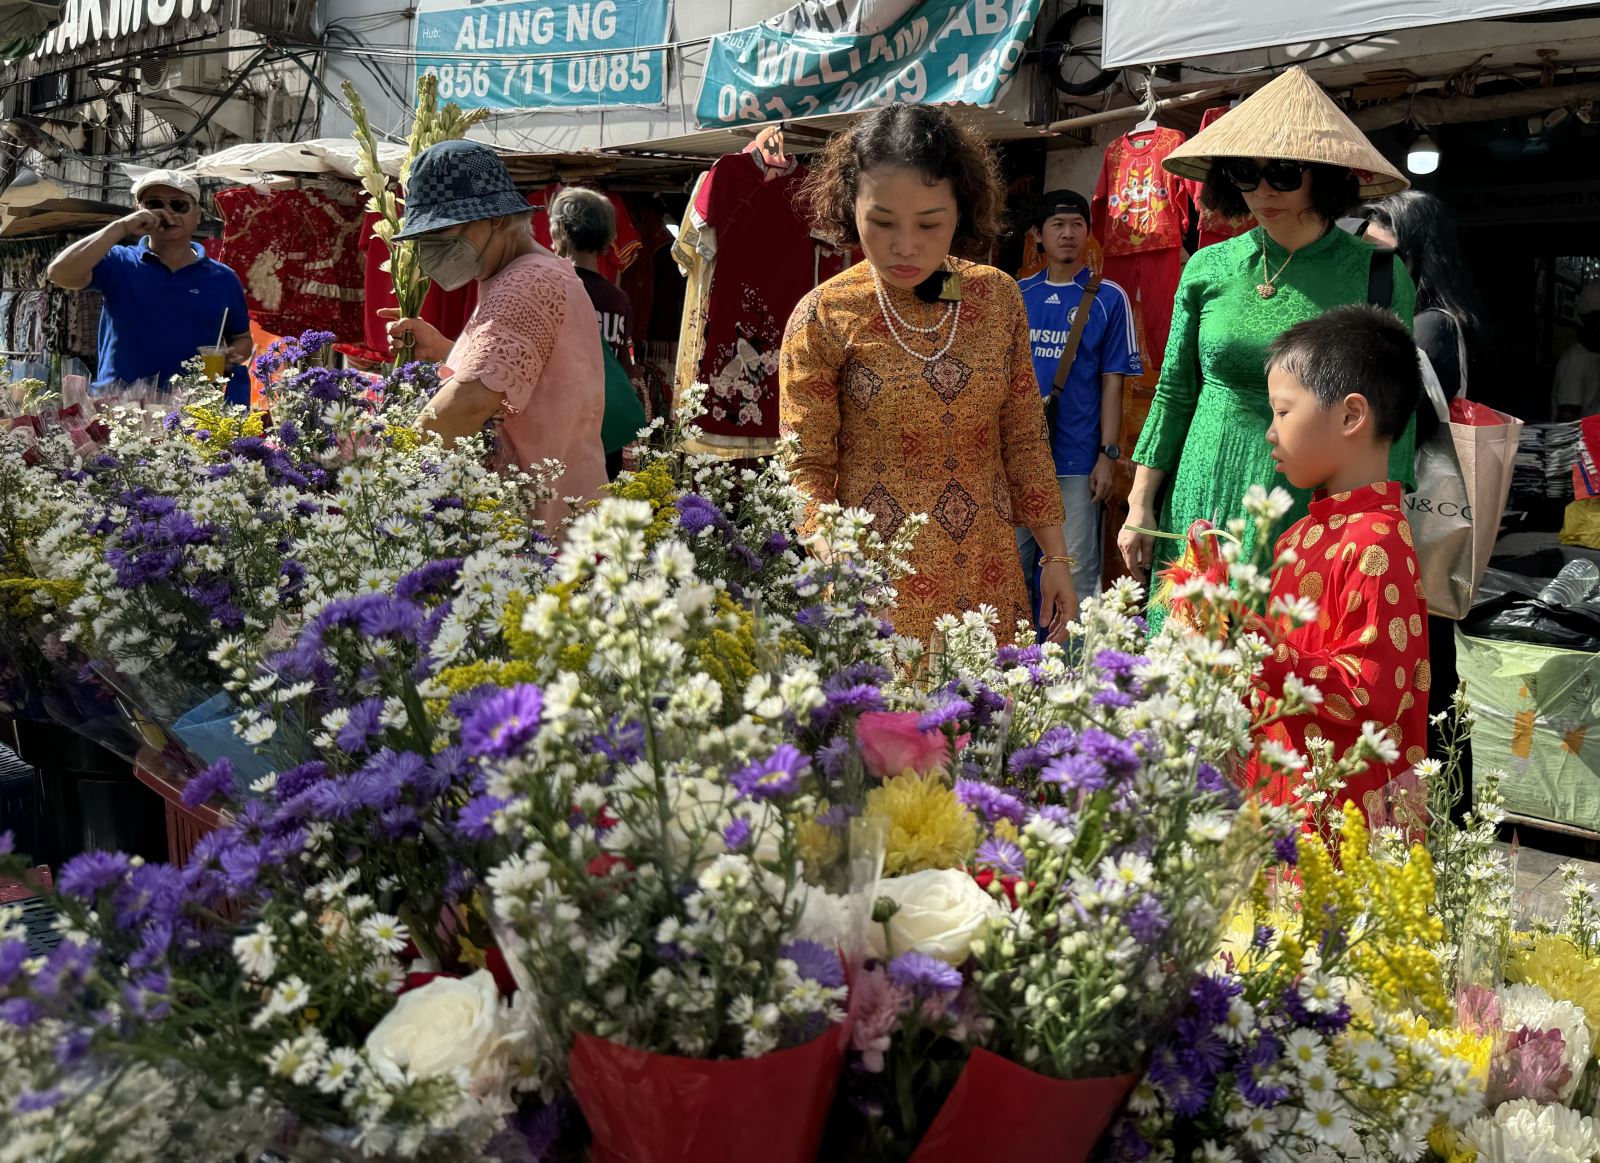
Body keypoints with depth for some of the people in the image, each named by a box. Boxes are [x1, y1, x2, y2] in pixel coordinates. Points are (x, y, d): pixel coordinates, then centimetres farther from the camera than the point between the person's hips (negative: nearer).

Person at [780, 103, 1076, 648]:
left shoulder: (1000, 297, 3)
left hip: (991, 579, 3)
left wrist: (1056, 557, 8)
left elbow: (1024, 441, 10)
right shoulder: (823, 318, -8)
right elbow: (806, 466, -7)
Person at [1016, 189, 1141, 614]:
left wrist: (1109, 454, -7)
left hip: (1077, 458, -3)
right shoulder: (1018, 295, 8)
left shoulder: (1108, 299, -1)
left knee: (1076, 573, 0)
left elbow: (1112, 382, -2)